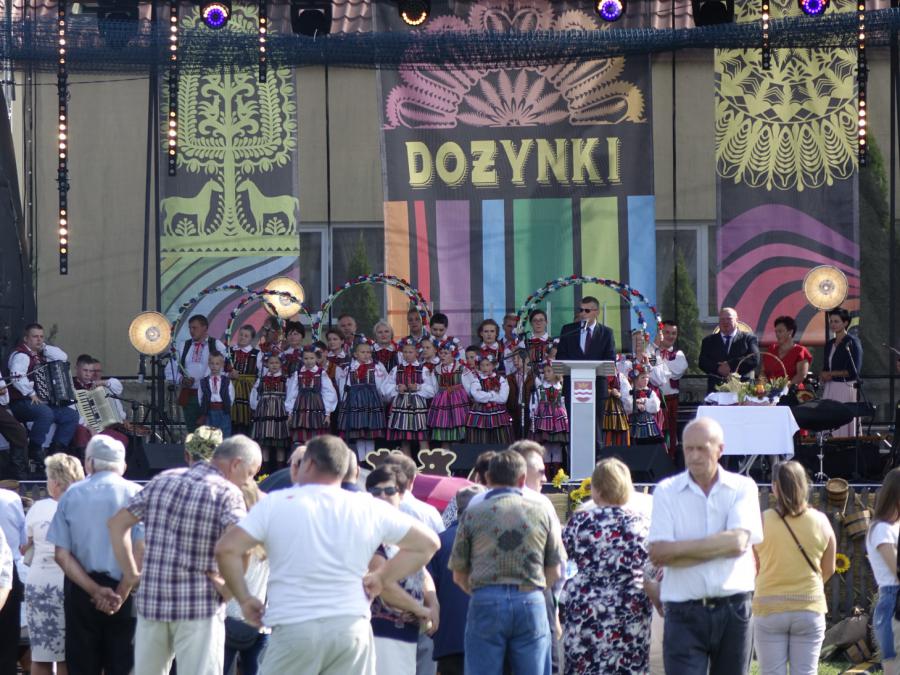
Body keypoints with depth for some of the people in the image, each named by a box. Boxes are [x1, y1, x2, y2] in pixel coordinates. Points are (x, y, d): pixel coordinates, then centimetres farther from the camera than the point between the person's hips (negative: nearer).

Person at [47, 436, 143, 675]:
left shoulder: (72, 494, 3)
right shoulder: (136, 494, -3)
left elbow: (61, 554, -4)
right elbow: (142, 550, -12)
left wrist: (95, 591, -8)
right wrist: (121, 593, -8)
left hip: (81, 591, 2)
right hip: (124, 592, -2)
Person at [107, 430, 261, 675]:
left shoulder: (162, 481, 12)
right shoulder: (227, 492, -8)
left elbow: (117, 523, 14)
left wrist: (131, 575, 14)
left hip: (151, 600, 6)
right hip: (199, 608, -6)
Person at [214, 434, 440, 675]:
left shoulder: (275, 504, -1)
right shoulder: (369, 509, 7)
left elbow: (226, 549, -7)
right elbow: (427, 543, 15)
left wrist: (245, 599, 4)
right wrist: (381, 579, 14)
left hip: (294, 630, -3)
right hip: (353, 627, 3)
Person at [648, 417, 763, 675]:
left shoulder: (742, 488, 3)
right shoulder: (666, 491, 2)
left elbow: (738, 542, -13)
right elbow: (658, 552, -9)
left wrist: (679, 548, -11)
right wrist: (718, 546, -11)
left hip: (733, 611, 1)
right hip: (685, 613, -1)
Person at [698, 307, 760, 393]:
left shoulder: (749, 338, 11)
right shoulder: (709, 341, 18)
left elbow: (754, 360, -2)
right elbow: (702, 363, 7)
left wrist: (730, 365, -12)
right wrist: (718, 368, -12)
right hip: (716, 389, 2)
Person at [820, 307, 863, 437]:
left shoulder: (853, 342, -5)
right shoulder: (829, 344, 16)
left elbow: (854, 371, -12)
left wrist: (831, 374, -5)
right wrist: (823, 376, -2)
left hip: (846, 388, -6)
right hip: (830, 389, 6)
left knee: (845, 429, -8)